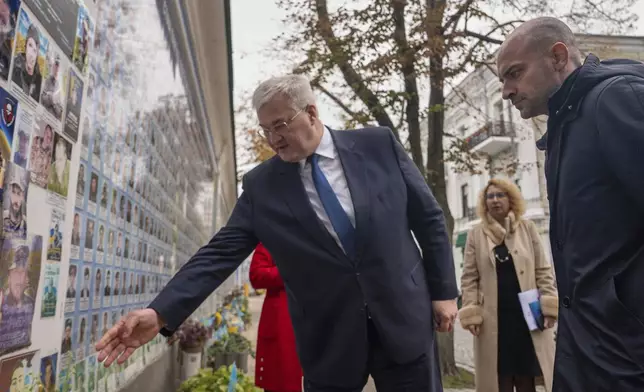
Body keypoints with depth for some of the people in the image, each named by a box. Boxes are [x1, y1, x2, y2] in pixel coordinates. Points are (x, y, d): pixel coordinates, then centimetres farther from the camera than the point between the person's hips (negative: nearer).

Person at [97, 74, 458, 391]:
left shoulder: (378, 145, -4)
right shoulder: (260, 185, -3)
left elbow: (429, 218, 2)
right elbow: (221, 252, -6)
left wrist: (444, 290, 1)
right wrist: (160, 313, -16)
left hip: (405, 319, 1)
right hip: (329, 338, 0)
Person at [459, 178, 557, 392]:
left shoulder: (528, 228, 8)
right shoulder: (475, 234, 4)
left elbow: (544, 271, 7)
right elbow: (469, 278, 3)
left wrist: (548, 307, -2)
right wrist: (471, 314, -5)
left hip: (527, 314, 1)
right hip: (493, 319, -1)